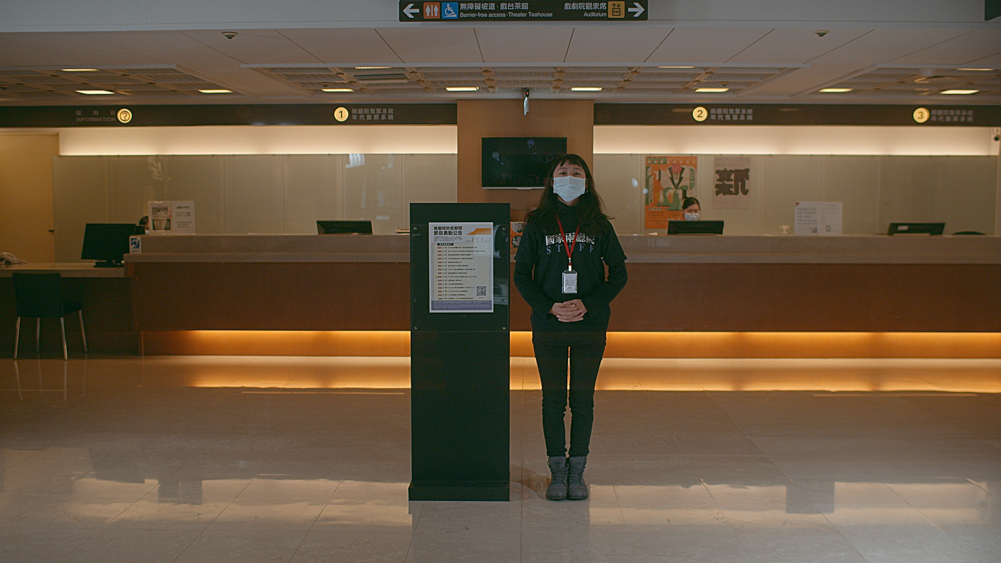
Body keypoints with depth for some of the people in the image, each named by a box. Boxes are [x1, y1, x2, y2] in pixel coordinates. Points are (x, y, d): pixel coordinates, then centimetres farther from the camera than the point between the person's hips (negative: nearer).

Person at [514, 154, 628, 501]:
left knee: (583, 400, 5)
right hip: (548, 328, 0)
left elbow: (618, 274, 4)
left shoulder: (599, 225, 3)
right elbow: (522, 275, 3)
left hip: (590, 326, 0)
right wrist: (550, 308, -12)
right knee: (553, 400, 4)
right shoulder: (537, 224, 2)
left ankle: (577, 472, 16)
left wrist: (587, 305, -11)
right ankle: (557, 472, 15)